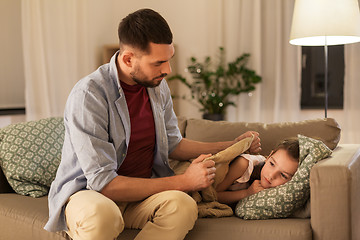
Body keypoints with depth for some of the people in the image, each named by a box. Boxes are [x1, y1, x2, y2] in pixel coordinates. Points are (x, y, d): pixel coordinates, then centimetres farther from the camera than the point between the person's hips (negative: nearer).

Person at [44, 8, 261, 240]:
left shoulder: (158, 86, 2)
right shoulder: (88, 95, -21)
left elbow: (172, 144, 18)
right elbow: (103, 184, -25)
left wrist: (232, 146, 10)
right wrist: (184, 181, -22)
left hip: (140, 192, 6)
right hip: (87, 192, -5)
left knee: (183, 205, -30)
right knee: (100, 213, -42)